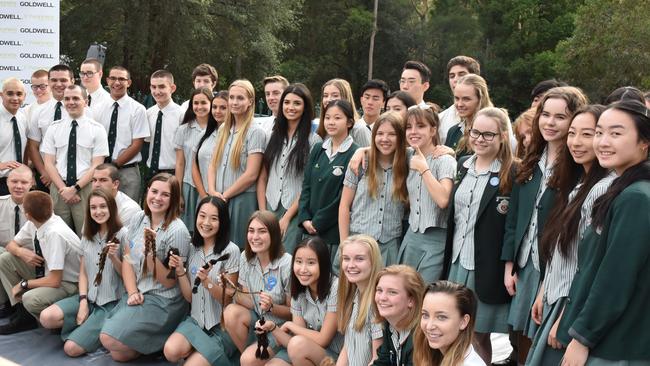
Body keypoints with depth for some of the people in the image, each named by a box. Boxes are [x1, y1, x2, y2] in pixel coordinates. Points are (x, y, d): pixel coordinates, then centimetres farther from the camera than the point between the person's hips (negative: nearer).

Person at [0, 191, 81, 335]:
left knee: (31, 299, -34)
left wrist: (23, 284, -15)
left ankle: (27, 318, 1)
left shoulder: (55, 234, -31)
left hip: (67, 283, -8)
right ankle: (20, 309, 3)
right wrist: (21, 252, -14)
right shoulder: (32, 224, -9)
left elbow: (54, 281, -29)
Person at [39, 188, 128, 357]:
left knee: (71, 348, -17)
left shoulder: (121, 234, -11)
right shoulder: (87, 235, 8)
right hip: (89, 297, 6)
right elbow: (83, 272, 9)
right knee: (46, 318, -18)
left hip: (111, 302, -6)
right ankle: (88, 325, 4)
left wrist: (113, 257, -25)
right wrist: (83, 301, -4)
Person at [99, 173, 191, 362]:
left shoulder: (178, 231, -18)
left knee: (110, 340, -16)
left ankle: (161, 341, 2)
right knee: (118, 354, -4)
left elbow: (169, 282, -16)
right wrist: (132, 292, -8)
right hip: (136, 294, 6)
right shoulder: (139, 219, 2)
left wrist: (150, 253, -29)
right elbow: (127, 259, 6)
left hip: (163, 301, -6)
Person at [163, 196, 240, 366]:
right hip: (196, 320, 4)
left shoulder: (230, 251, -13)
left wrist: (206, 280, -25)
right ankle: (205, 348, 3)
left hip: (222, 325, -4)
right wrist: (180, 271, -12)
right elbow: (190, 297, 3)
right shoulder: (192, 249, 4)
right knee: (171, 351, -24)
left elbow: (229, 300, -10)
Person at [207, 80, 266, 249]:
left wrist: (224, 195, -9)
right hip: (218, 201, 6)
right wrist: (213, 192, -5)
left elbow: (251, 175, -13)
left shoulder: (255, 132, -7)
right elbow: (213, 164, 10)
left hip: (242, 200, -6)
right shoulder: (223, 129, 12)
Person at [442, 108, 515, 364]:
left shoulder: (512, 174, -11)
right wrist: (448, 258, 13)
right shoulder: (463, 165, 8)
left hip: (487, 267, -6)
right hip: (457, 260, 6)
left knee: (477, 335, 5)